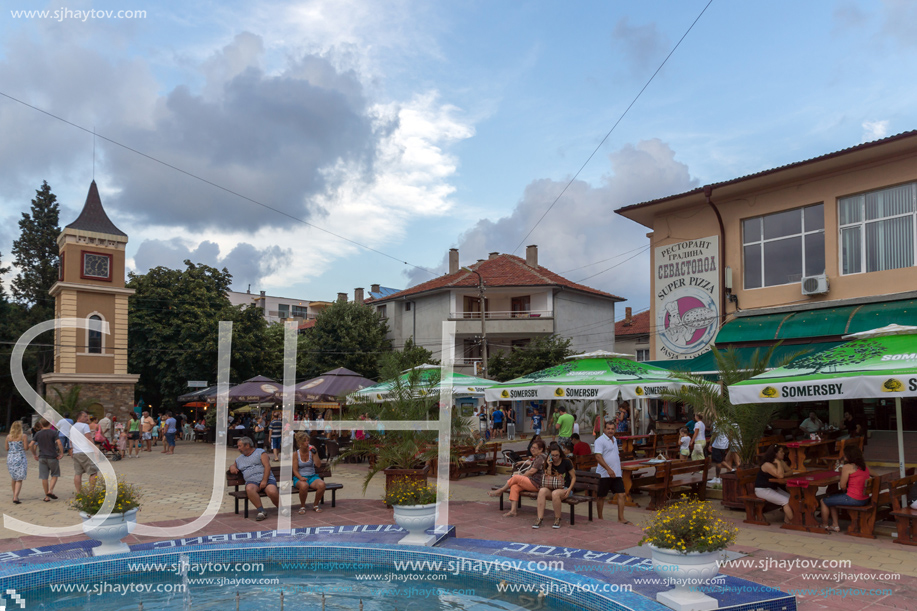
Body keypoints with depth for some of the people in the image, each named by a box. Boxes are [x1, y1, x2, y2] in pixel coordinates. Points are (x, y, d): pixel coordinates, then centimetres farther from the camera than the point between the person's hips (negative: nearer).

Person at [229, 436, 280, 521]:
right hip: (252, 481, 3)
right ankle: (261, 511, -32)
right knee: (249, 489, -36)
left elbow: (267, 466, 0)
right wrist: (232, 467, 12)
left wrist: (264, 481, -14)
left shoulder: (260, 452, 11)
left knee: (272, 491, -35)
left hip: (266, 479, -3)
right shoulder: (239, 459, 28)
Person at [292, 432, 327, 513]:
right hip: (299, 478, -2)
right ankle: (302, 506, -12)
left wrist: (315, 453, -13)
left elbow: (318, 465, -5)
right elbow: (295, 470, -4)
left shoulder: (311, 451, 2)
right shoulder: (296, 454, -1)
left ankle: (315, 505, -5)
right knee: (304, 485, -40)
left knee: (322, 484, -32)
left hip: (312, 476, 2)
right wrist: (300, 478, -22)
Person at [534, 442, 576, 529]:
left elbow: (573, 477, 0)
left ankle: (557, 519, -20)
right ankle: (540, 518, -32)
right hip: (552, 487, 3)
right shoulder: (548, 463, 6)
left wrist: (569, 489, -14)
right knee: (542, 491, -30)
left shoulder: (566, 462, -4)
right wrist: (549, 466, -11)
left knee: (555, 493, -38)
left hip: (564, 488, -3)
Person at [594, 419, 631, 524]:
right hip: (604, 475, -7)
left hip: (616, 474, 7)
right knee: (601, 496, 3)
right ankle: (600, 518, 16)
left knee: (621, 495, 0)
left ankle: (621, 518, 4)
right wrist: (608, 469, -26)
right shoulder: (600, 441, -10)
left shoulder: (614, 440, 16)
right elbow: (598, 457, -20)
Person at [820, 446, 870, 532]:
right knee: (831, 499, 26)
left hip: (853, 499, -9)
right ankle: (835, 525, 28)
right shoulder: (864, 466, 8)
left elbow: (842, 486, -13)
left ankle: (824, 525, 24)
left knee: (823, 501, 8)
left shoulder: (847, 467, -15)